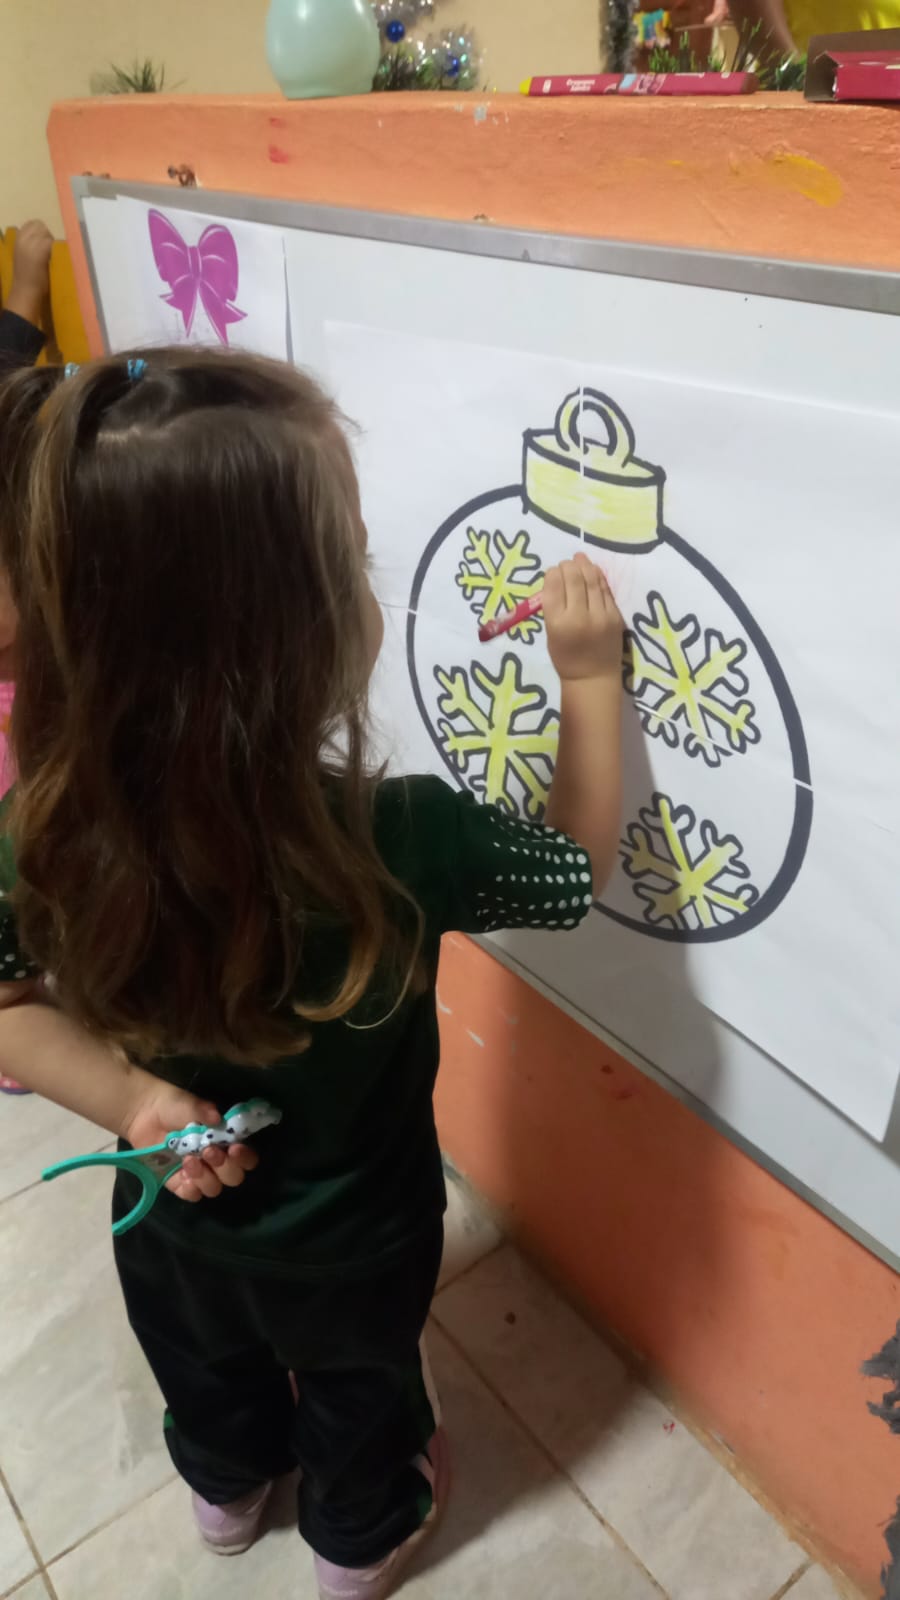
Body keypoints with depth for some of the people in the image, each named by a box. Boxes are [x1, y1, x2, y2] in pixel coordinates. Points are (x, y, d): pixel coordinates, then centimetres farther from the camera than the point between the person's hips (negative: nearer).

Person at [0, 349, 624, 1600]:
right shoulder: (399, 841, -39)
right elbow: (577, 868, -20)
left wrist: (127, 1095, -22)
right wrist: (590, 678, -13)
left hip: (173, 1219, 3)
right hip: (351, 1238, -3)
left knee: (207, 1372, 36)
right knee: (358, 1390, 31)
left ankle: (228, 1490, 68)